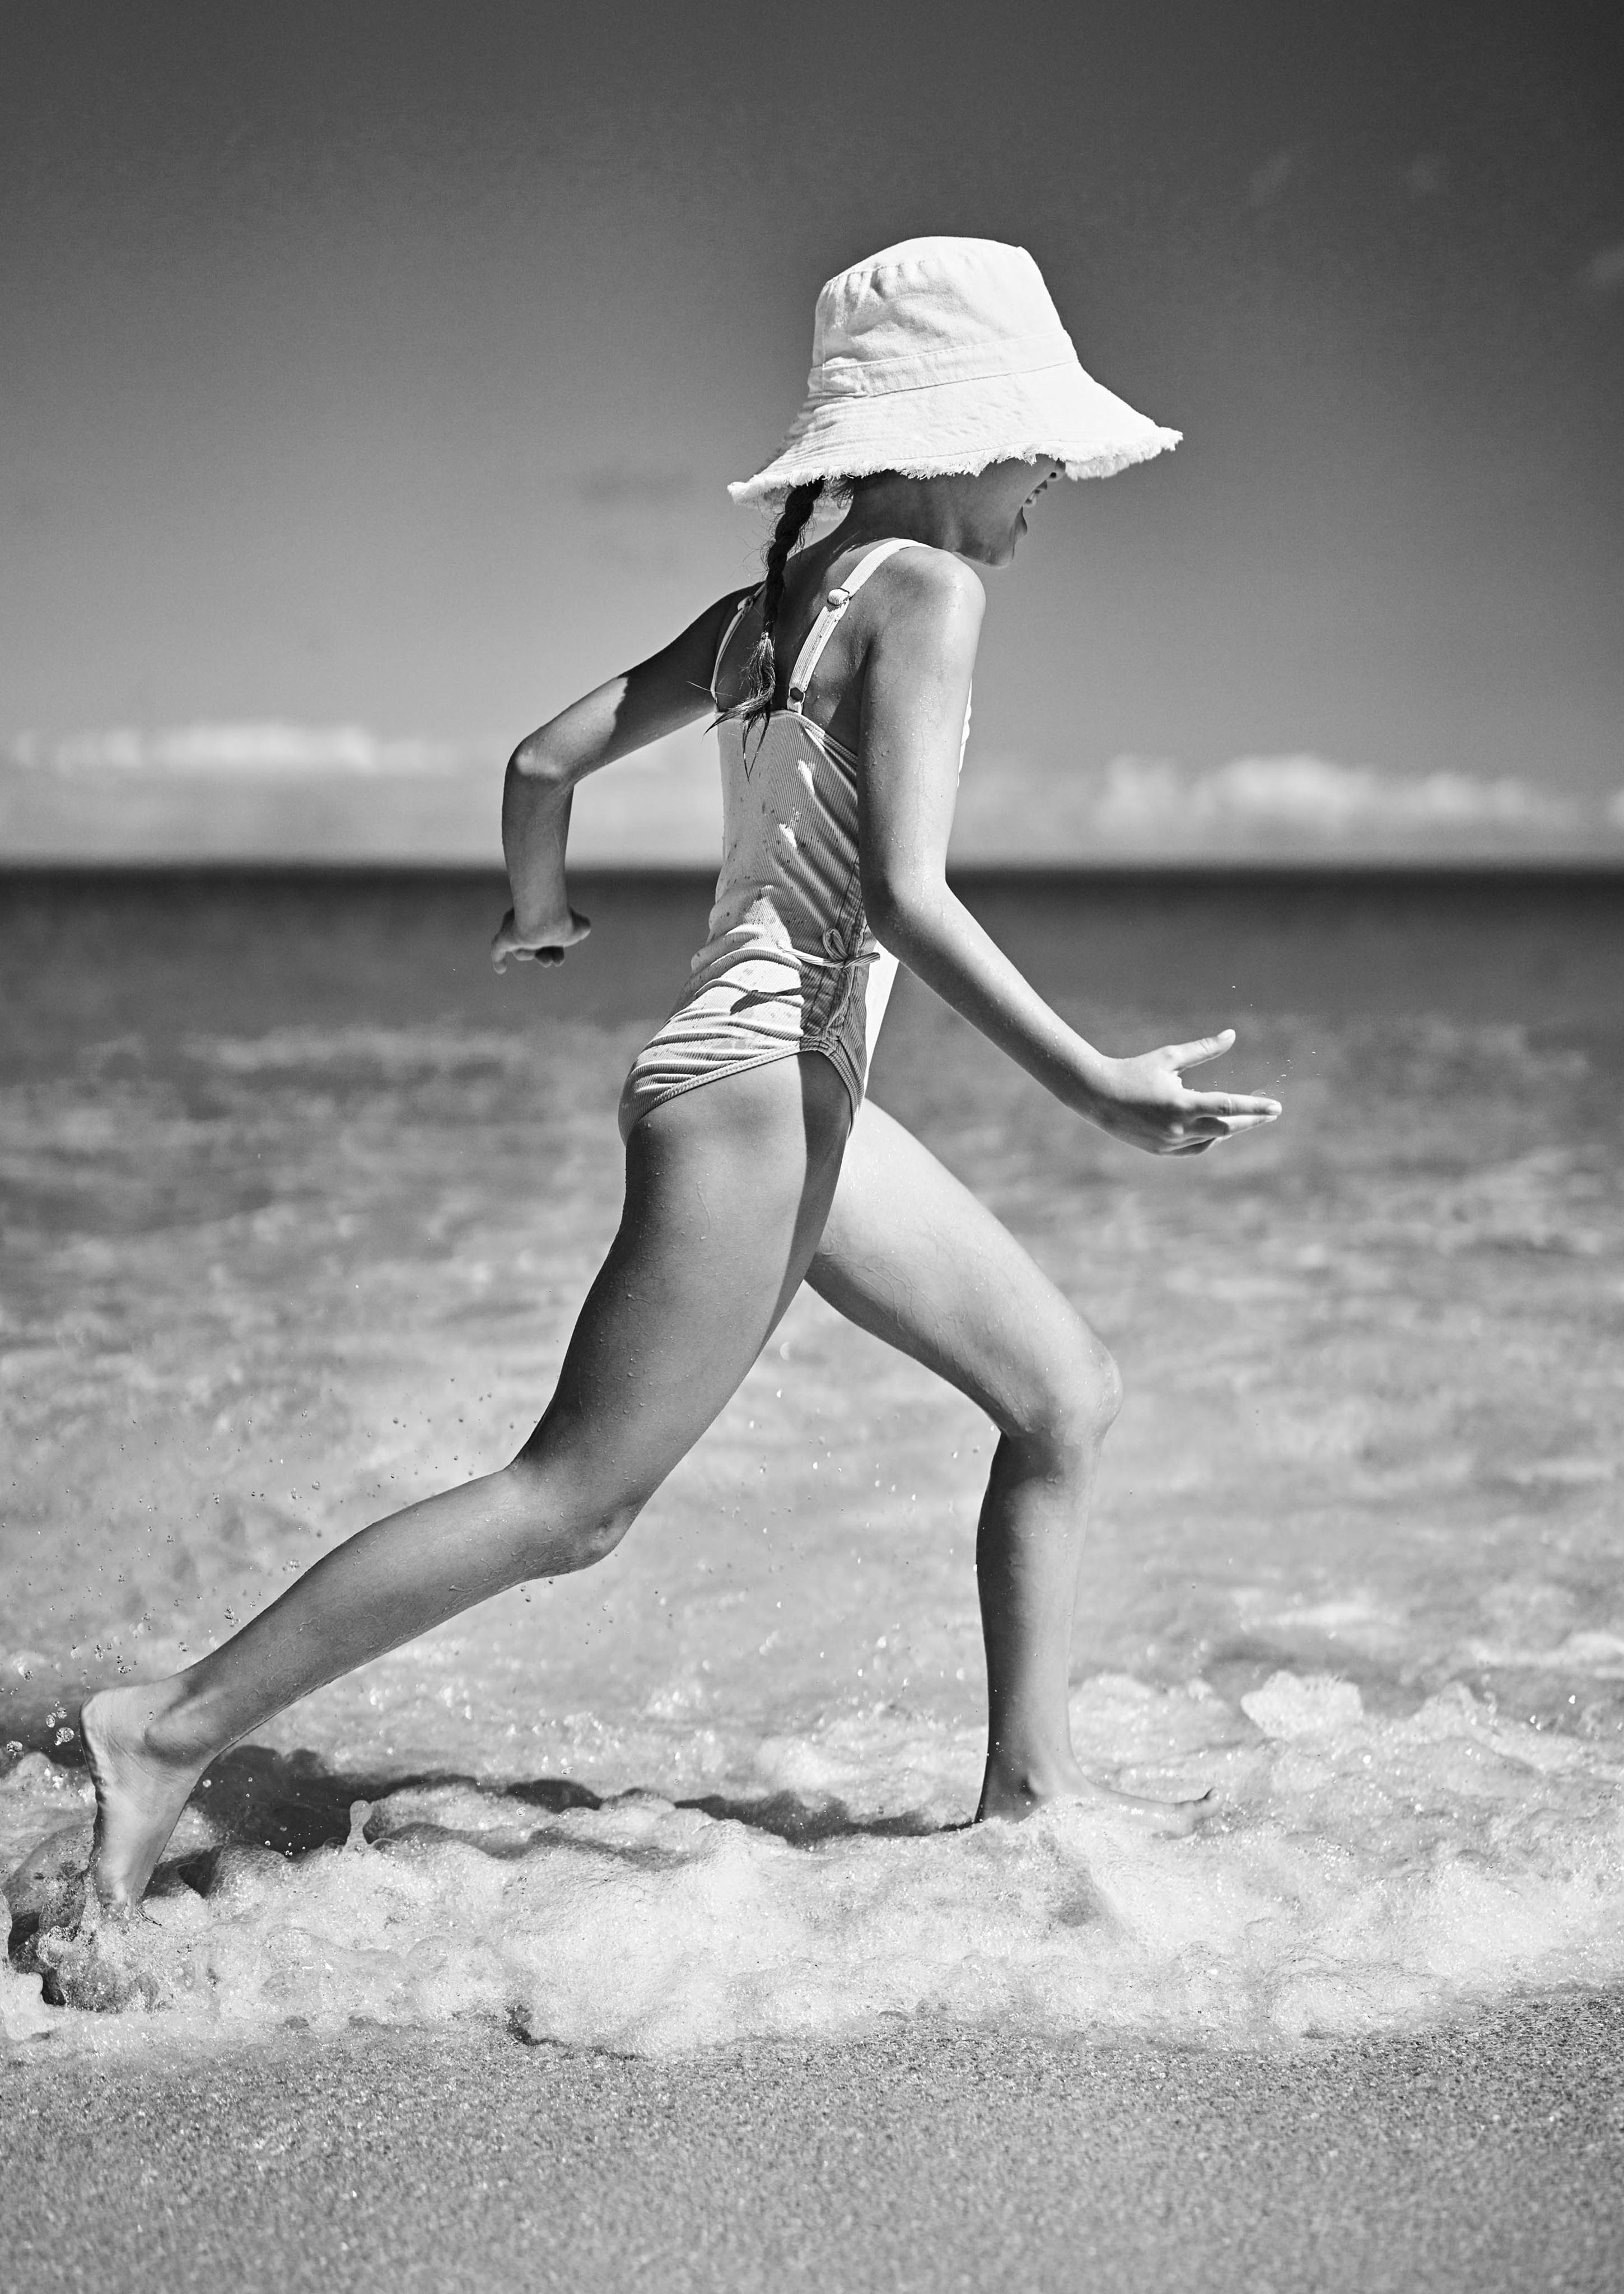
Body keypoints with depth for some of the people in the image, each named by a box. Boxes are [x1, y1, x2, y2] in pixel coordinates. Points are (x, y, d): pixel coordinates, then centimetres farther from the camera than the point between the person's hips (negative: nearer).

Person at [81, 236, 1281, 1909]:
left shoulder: (769, 608, 13)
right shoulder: (921, 587, -11)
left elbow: (544, 759, 17)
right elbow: (903, 894, -22)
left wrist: (535, 914, 36)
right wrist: (1091, 1086, -22)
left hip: (800, 1091, 10)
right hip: (756, 1088, -10)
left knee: (1066, 1394, 14)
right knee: (571, 1505, -7)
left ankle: (1029, 1784, 21)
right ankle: (174, 1728, -2)